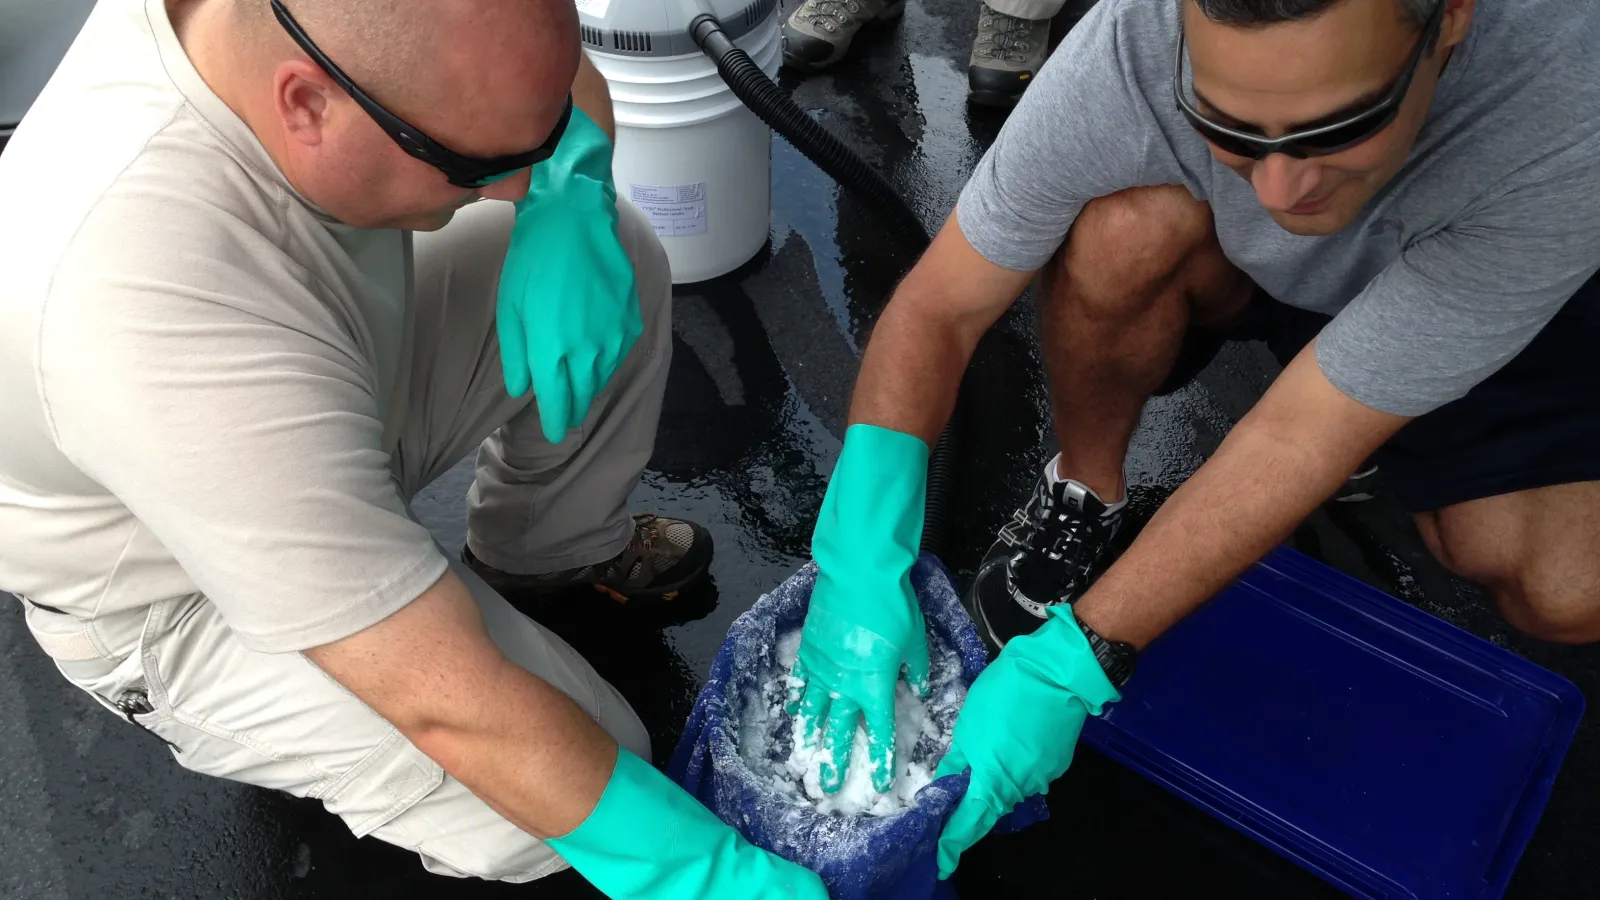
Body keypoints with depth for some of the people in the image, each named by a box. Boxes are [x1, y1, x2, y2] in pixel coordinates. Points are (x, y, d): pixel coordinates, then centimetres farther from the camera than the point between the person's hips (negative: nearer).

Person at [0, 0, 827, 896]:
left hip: (325, 393, 7)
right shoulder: (161, 296, -43)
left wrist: (569, 204, -25)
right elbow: (453, 711, -39)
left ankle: (554, 551, 19)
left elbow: (568, 82, -3)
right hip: (188, 598, -6)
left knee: (617, 249, -3)